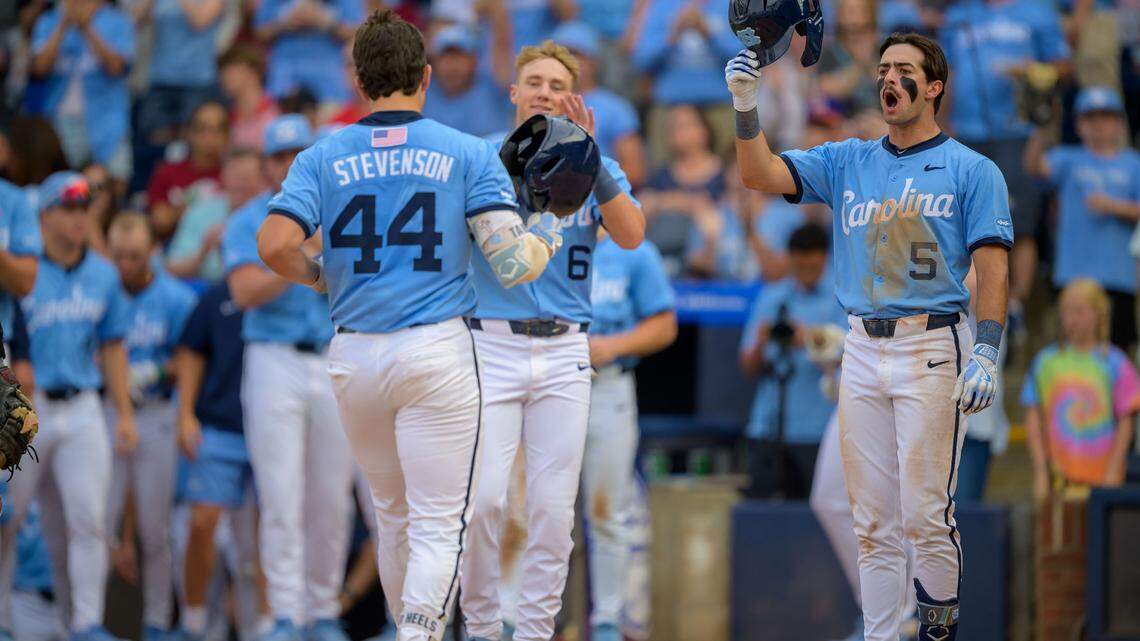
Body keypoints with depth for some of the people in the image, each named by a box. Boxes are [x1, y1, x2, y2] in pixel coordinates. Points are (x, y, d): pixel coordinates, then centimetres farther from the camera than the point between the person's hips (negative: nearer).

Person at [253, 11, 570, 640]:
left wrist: (321, 277, 10)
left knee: (392, 516, 21)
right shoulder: (468, 154, 0)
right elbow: (511, 264, -7)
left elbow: (275, 244, -10)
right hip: (439, 351, -3)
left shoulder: (322, 157, 4)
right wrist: (551, 231, 14)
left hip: (354, 357, 3)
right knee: (439, 524, -3)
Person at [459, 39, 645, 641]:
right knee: (483, 498, -12)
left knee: (553, 505, 0)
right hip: (492, 345, -2)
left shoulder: (594, 168, 10)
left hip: (564, 353, 2)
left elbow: (631, 235, -7)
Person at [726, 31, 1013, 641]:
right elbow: (760, 174, 4)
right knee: (872, 521, 5)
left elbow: (993, 266, -4)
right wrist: (746, 105, -12)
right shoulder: (847, 162, 14)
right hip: (861, 350, 4)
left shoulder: (971, 171, 3)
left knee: (925, 515, -9)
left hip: (931, 348, -4)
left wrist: (986, 353, -16)